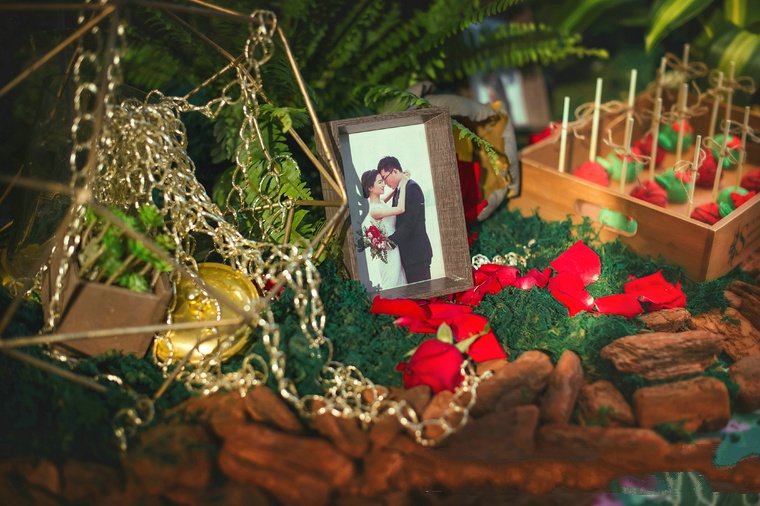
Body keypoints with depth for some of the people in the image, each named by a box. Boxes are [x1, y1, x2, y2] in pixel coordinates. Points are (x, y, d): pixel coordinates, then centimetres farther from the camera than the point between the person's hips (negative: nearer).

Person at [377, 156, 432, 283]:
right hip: (407, 253, 8)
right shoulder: (398, 190, 15)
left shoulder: (412, 188, -12)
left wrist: (389, 241, -17)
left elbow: (409, 223, -18)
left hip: (417, 251, -8)